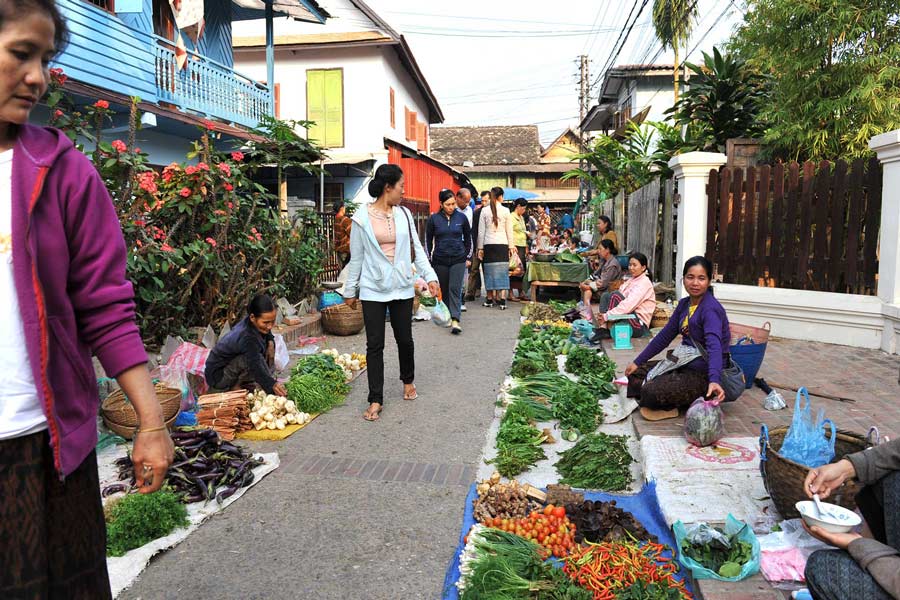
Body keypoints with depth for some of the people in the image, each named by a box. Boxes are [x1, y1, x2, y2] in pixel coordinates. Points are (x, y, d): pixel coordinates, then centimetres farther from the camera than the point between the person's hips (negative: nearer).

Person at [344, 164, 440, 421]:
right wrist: (350, 290, 5)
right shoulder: (362, 217, -4)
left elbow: (417, 248, 7)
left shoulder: (403, 214, 5)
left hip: (402, 287, 3)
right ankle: (376, 400, 9)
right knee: (374, 345, 0)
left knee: (405, 339, 11)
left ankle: (408, 381, 38)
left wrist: (430, 276, -3)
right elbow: (356, 257, 1)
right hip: (373, 289, -3)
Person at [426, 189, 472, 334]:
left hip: (458, 260, -1)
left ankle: (455, 321, -16)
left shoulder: (461, 217, 0)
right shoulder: (433, 219, -2)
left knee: (455, 288, -11)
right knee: (444, 290, 9)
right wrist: (428, 260, 8)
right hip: (440, 261, 1)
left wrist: (468, 256, 11)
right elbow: (428, 240, 7)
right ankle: (447, 317, 25)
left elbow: (468, 238, 12)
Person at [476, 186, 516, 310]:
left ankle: (490, 299, 13)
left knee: (489, 271, 8)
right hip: (502, 244, -1)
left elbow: (481, 231, 1)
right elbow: (509, 231, 2)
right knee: (502, 271, 1)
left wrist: (480, 248, 6)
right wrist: (511, 246, 9)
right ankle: (502, 299, -6)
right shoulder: (505, 211, -2)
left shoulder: (485, 211, 0)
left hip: (488, 244, 1)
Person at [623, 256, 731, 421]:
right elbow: (665, 336, 13)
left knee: (652, 392, -27)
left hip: (704, 372, -9)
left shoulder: (711, 309, -20)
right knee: (635, 373, 4)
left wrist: (714, 380, -52)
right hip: (683, 364, 9)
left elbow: (714, 346, -35)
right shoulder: (684, 304, 6)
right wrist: (637, 362, 12)